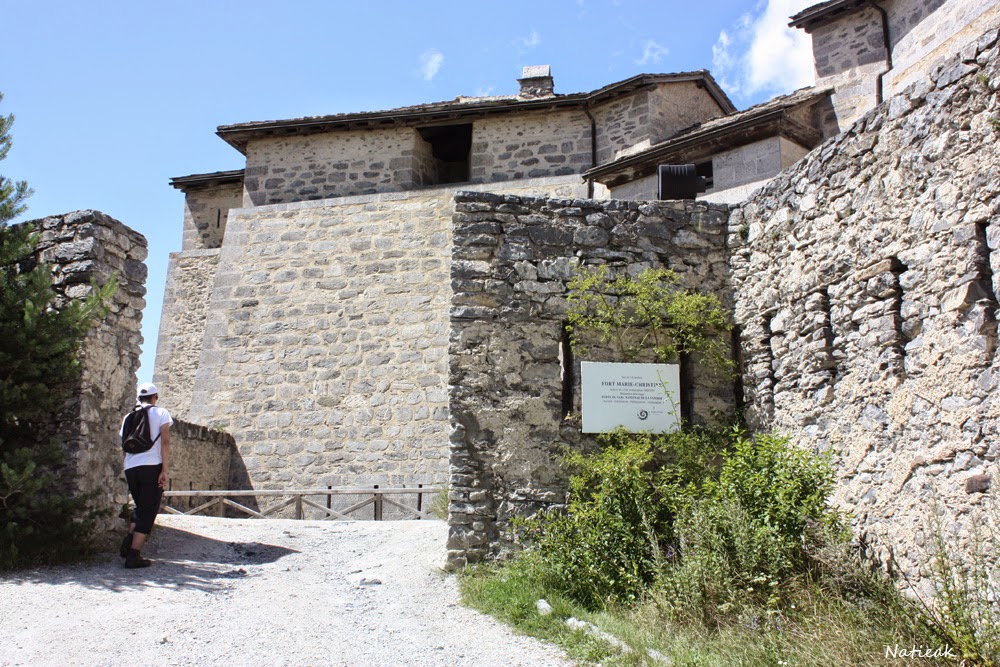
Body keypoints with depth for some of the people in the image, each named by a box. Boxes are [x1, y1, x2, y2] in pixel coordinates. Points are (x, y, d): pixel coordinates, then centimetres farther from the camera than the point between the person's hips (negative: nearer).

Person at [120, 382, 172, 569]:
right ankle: (133, 555, -2)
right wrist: (165, 469, -11)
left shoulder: (129, 417, 17)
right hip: (152, 466, -5)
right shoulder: (161, 413, 3)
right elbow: (165, 441, -8)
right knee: (148, 511, 1)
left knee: (140, 508, 23)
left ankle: (128, 544, 9)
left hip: (131, 468, 5)